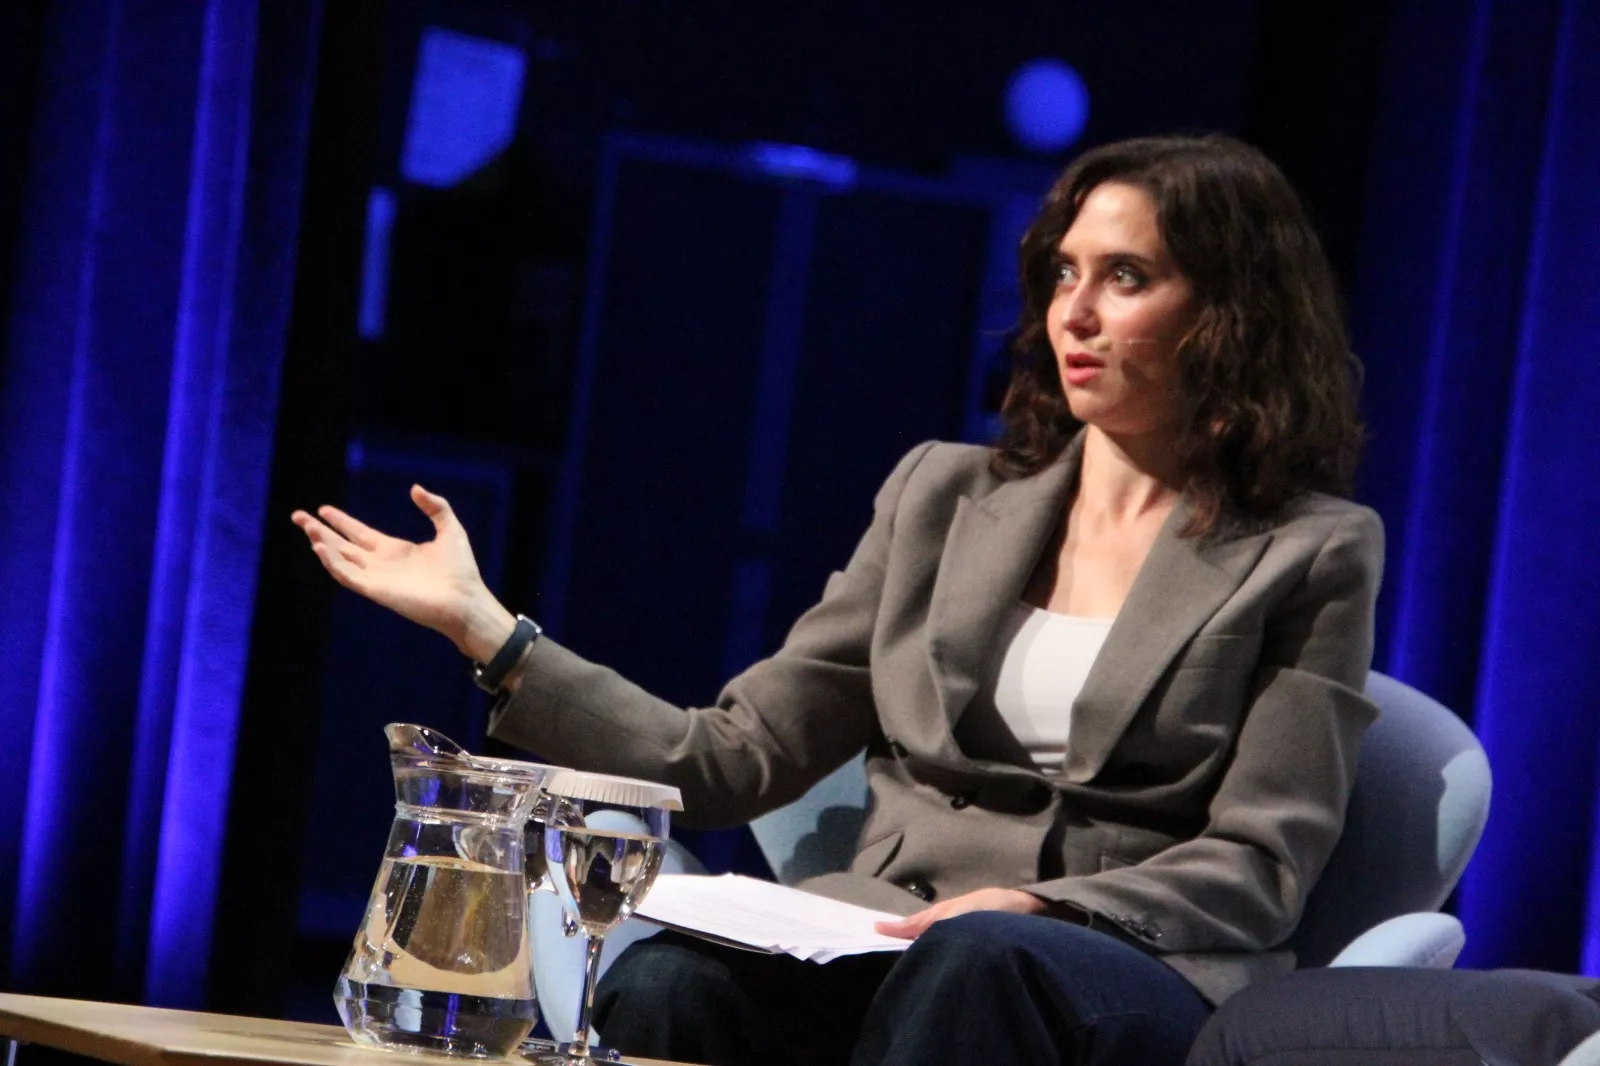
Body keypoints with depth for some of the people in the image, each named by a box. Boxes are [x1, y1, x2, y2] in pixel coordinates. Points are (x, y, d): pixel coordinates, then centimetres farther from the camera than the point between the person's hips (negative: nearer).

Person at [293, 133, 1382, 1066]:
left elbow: (1258, 863, 0)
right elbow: (739, 757, 14)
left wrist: (1042, 909, -19)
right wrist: (486, 630, 7)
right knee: (664, 977, -33)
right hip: (881, 943, 3)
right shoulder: (945, 495, 19)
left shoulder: (1312, 553, 8)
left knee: (974, 961, -40)